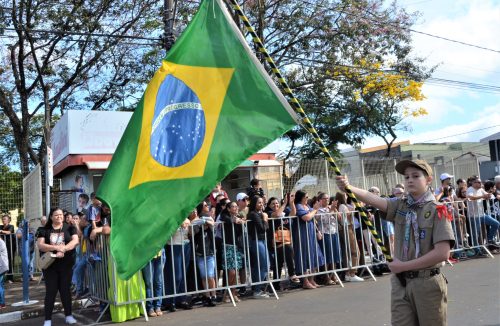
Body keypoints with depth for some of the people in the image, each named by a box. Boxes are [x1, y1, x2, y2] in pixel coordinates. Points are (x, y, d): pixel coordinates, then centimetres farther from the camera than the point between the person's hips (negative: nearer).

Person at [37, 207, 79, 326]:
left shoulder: (69, 228, 5)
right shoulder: (44, 230, 4)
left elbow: (75, 240, -8)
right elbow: (40, 245, -7)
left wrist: (63, 249, -24)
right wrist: (56, 247, -21)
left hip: (66, 264, 0)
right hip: (50, 265, 0)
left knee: (65, 289, 7)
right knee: (50, 291, 2)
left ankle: (68, 315, 18)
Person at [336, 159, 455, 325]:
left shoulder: (437, 211, -7)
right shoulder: (399, 206, 4)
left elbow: (442, 253, -16)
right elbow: (372, 198, -14)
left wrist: (404, 265, -13)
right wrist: (348, 187, -33)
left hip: (427, 284, -3)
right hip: (400, 283, 3)